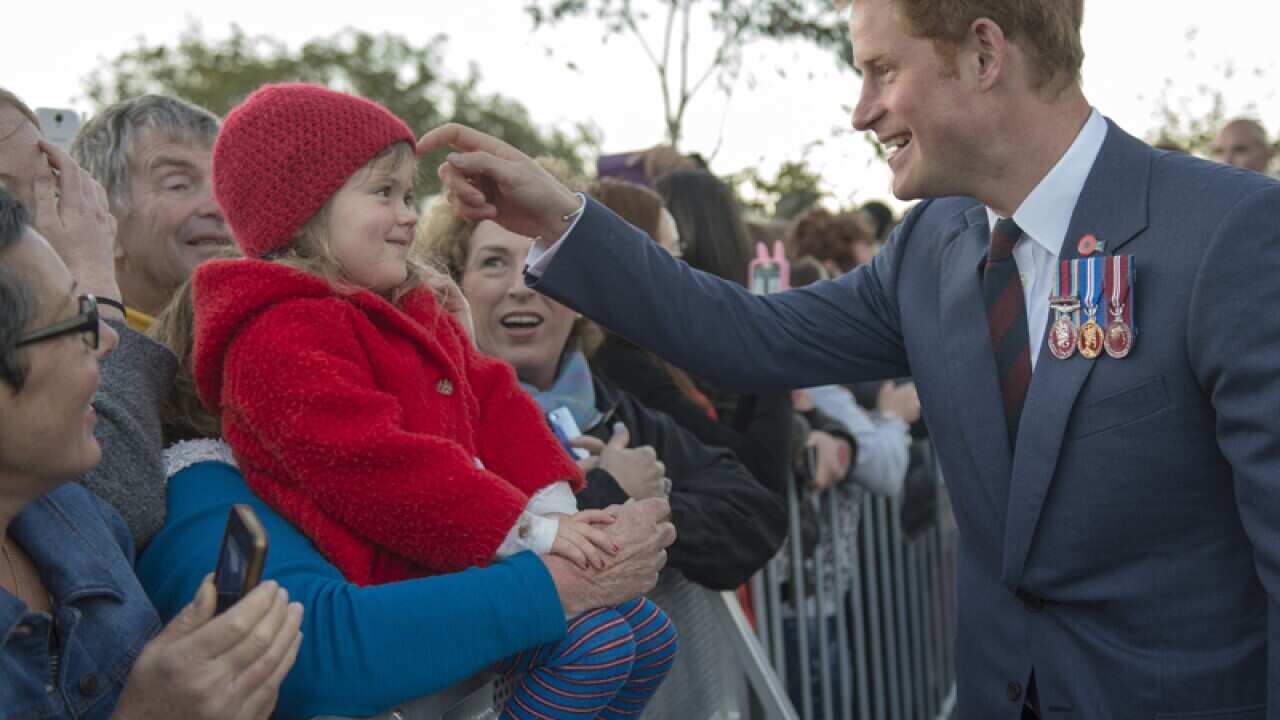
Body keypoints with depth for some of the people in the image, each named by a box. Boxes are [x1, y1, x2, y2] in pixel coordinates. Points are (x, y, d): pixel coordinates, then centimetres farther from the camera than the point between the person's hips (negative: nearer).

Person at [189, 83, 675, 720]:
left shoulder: (415, 312, 19)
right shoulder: (280, 339, -16)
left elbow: (492, 400, 13)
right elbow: (375, 463, -25)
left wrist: (551, 506, -4)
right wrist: (526, 530, -23)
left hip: (466, 557, 10)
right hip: (394, 582, -10)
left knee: (649, 634, 12)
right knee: (594, 642, -24)